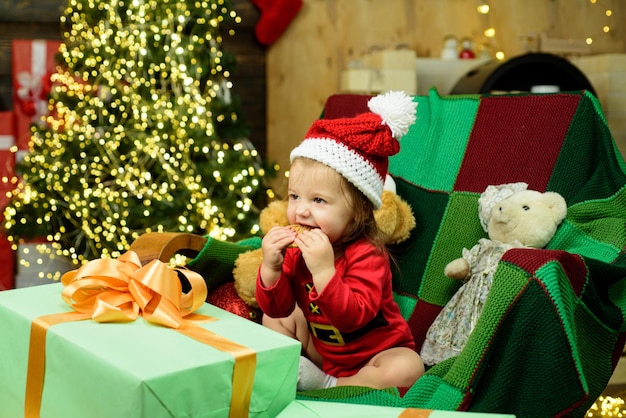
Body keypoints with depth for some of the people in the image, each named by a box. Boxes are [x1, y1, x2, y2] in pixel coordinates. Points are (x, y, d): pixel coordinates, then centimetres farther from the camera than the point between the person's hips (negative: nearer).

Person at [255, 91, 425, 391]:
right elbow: (277, 307, -10)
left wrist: (323, 270, -52)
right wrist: (271, 268, -29)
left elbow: (354, 317, -41)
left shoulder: (366, 254, -29)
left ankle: (326, 387, -17)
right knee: (274, 317, 4)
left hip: (374, 352, -5)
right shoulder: (296, 247, -9)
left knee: (407, 368, -32)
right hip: (323, 350, 5)